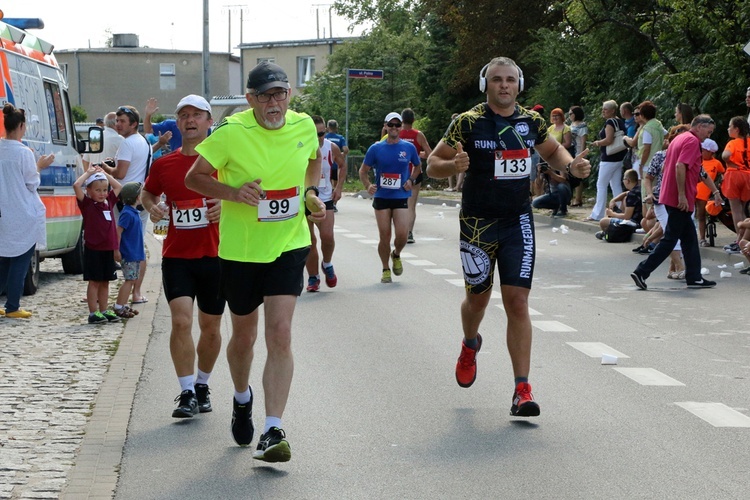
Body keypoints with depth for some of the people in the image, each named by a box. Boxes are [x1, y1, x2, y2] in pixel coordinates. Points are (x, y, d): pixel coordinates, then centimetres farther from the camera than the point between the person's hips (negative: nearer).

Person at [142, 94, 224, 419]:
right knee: (181, 322, -14)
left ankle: (202, 386, 30)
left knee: (210, 327, 11)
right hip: (176, 256, 0)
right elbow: (148, 193, 21)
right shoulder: (164, 164, 4)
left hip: (215, 256, 0)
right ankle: (187, 394, -8)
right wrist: (152, 207, -1)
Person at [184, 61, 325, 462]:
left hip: (288, 247, 1)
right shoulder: (231, 132, -14)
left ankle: (273, 432, -12)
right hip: (239, 249, -1)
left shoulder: (304, 126, -3)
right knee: (244, 335, 14)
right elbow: (194, 178, -7)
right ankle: (242, 398, 46)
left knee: (280, 334, -13)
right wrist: (233, 192, -23)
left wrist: (310, 193, 3)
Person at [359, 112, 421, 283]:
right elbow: (363, 170, 7)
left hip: (401, 197, 0)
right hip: (381, 197, 0)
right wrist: (367, 186, -11)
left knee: (402, 235, -10)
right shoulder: (376, 148, -1)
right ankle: (386, 270, 18)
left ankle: (396, 255, 23)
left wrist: (411, 180, 2)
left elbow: (418, 166, 20)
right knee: (384, 236, 0)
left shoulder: (409, 148, 2)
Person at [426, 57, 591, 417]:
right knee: (478, 297, 12)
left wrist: (572, 165, 2)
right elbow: (433, 164, -5)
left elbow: (552, 150, 23)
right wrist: (454, 165, -27)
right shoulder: (469, 123, -8)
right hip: (478, 223, -2)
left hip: (519, 223, 2)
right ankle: (470, 345, 48)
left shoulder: (531, 121, 3)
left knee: (517, 302, -7)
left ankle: (522, 390, -6)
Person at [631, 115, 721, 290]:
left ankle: (694, 277, 15)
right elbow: (680, 166, -24)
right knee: (670, 239, -6)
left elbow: (665, 166, 23)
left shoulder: (679, 139, 18)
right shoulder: (692, 141, -12)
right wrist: (682, 195, -24)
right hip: (681, 200, -10)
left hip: (670, 196, 10)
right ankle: (642, 272, -7)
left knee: (689, 239, 13)